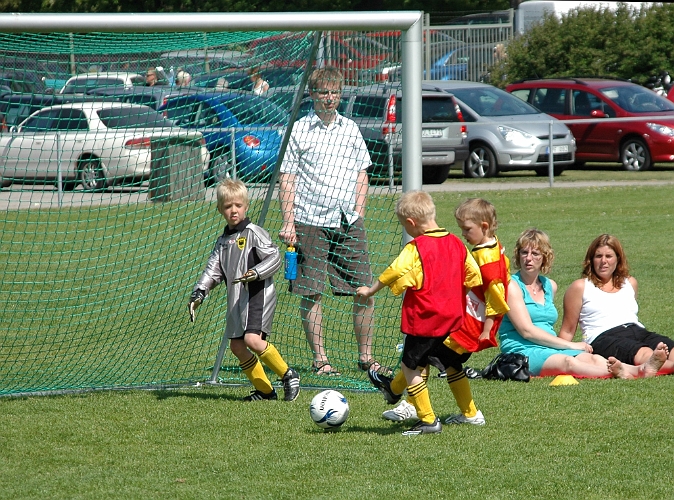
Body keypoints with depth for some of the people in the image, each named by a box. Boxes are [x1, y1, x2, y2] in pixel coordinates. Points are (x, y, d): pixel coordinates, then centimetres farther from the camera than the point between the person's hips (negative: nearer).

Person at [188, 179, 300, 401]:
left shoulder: (254, 233, -5)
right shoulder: (223, 241, 16)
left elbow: (274, 258, -9)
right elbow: (213, 270, 15)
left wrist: (255, 273, -25)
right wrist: (198, 293, 1)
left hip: (258, 294, -8)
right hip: (236, 299, 8)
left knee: (252, 339, -22)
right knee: (236, 346, 5)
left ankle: (288, 375, -8)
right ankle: (264, 390, 14)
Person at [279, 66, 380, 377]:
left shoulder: (350, 129, 12)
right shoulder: (299, 131, 0)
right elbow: (286, 178, -2)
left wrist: (357, 212, 7)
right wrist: (288, 222, -8)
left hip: (348, 223, 4)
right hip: (310, 223, -4)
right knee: (311, 293, -1)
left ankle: (365, 356, 11)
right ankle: (319, 359, 7)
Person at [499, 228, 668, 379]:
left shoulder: (550, 286, 21)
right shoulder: (513, 286, -3)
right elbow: (527, 331, -12)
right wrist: (570, 345, -12)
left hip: (552, 349, 7)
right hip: (522, 352, -7)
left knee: (592, 359, -25)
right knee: (567, 362, -37)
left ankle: (641, 370, -53)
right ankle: (616, 373, -65)